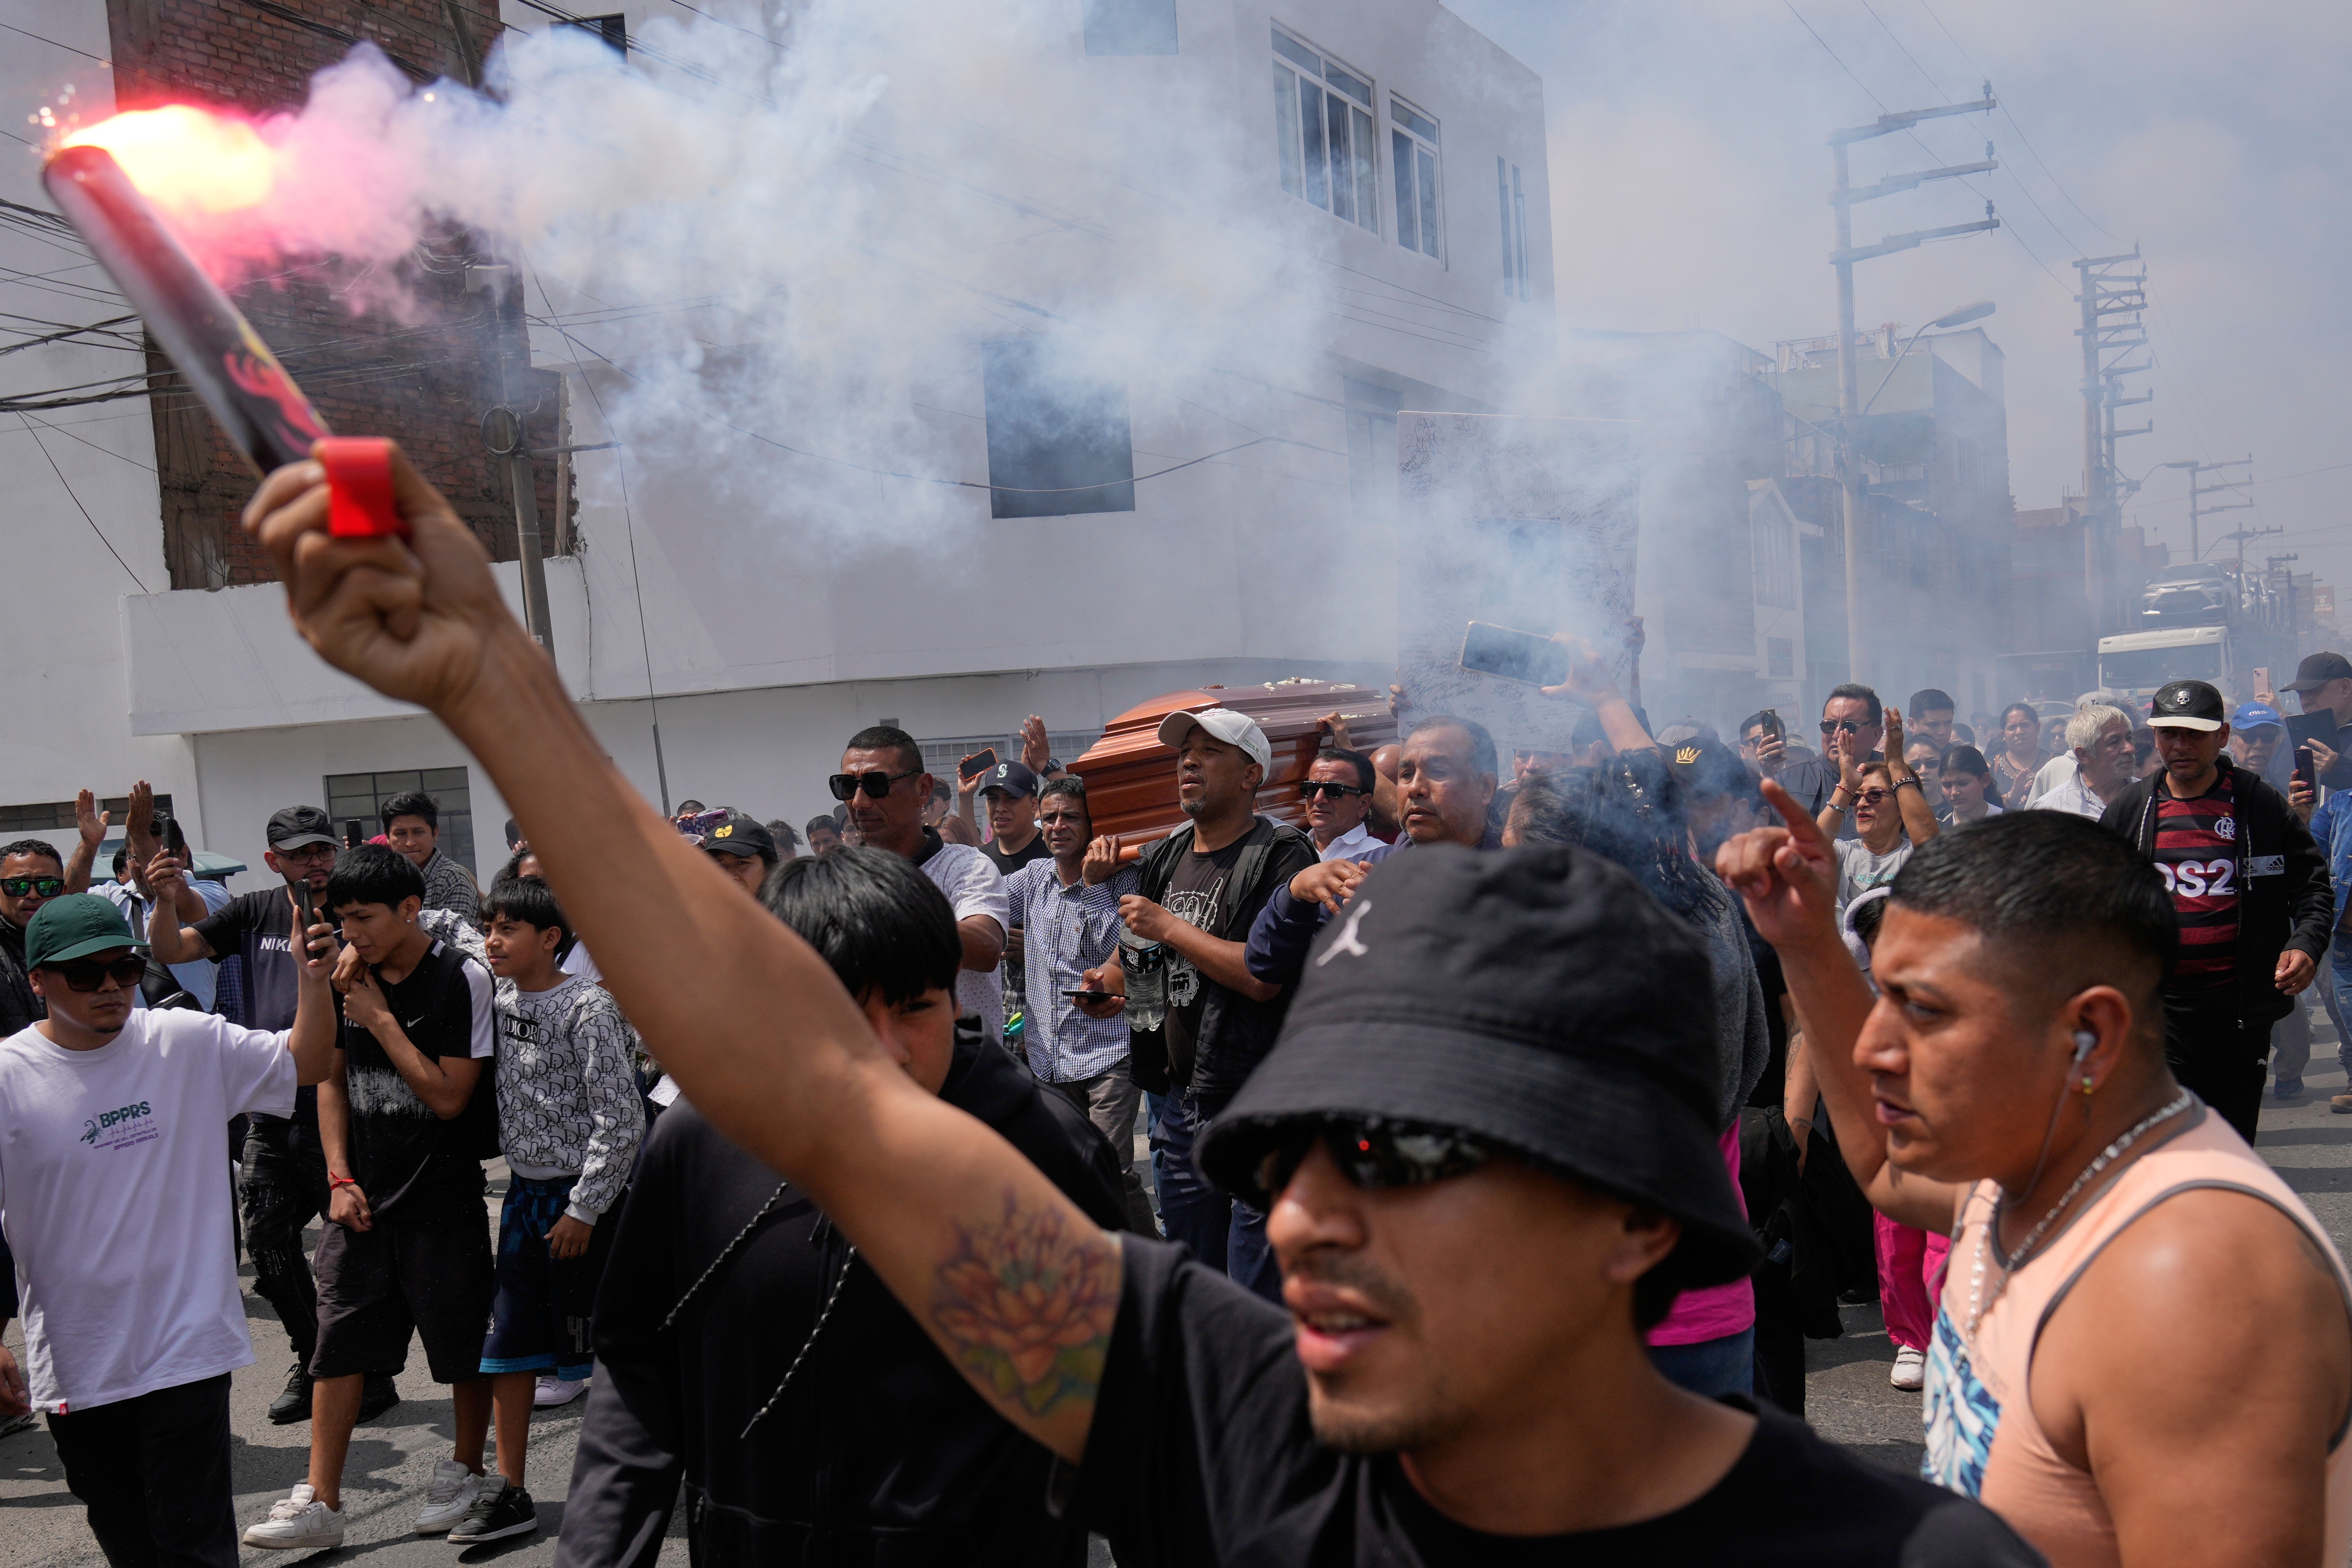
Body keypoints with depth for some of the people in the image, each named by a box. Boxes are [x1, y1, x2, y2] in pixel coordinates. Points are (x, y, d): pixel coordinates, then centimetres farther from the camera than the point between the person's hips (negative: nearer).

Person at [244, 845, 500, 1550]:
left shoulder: (461, 980, -13)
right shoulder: (349, 976, 4)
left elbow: (449, 1096, -16)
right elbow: (332, 1080, 12)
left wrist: (381, 1018, -15)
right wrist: (340, 1178, 3)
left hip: (443, 1204, -5)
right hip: (363, 1200, 5)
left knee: (462, 1348, 7)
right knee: (336, 1345, 5)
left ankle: (465, 1474, 26)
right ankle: (321, 1501, 13)